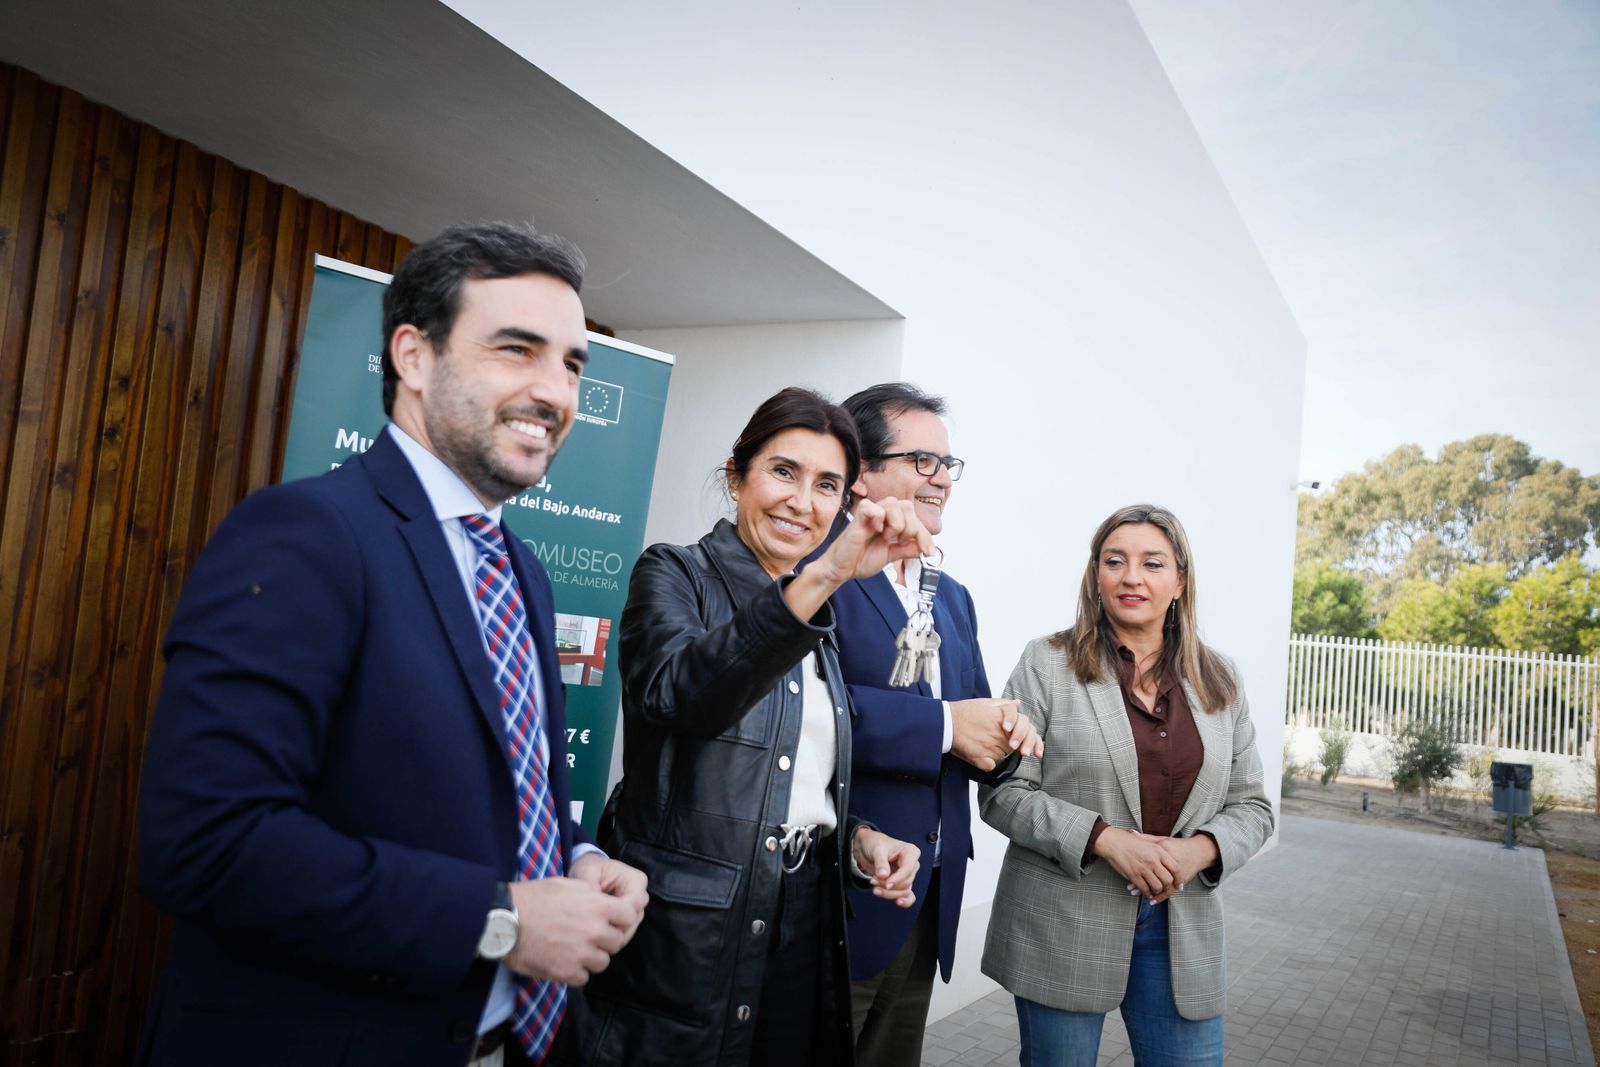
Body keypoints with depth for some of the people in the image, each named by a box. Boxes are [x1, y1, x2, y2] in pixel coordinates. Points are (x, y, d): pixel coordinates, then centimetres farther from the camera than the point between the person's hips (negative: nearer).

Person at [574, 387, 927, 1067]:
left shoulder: (819, 621, 12)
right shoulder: (675, 574, -7)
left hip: (804, 920, 6)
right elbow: (682, 693, -30)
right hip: (686, 928, -6)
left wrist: (856, 839, -1)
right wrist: (823, 577, -39)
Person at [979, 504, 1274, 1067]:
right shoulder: (1047, 665, -4)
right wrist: (1105, 840, -18)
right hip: (1062, 928, -3)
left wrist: (1200, 850, -11)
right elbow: (1002, 793, -8)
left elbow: (1251, 806, 9)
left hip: (1182, 930, 3)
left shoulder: (1219, 682, 7)